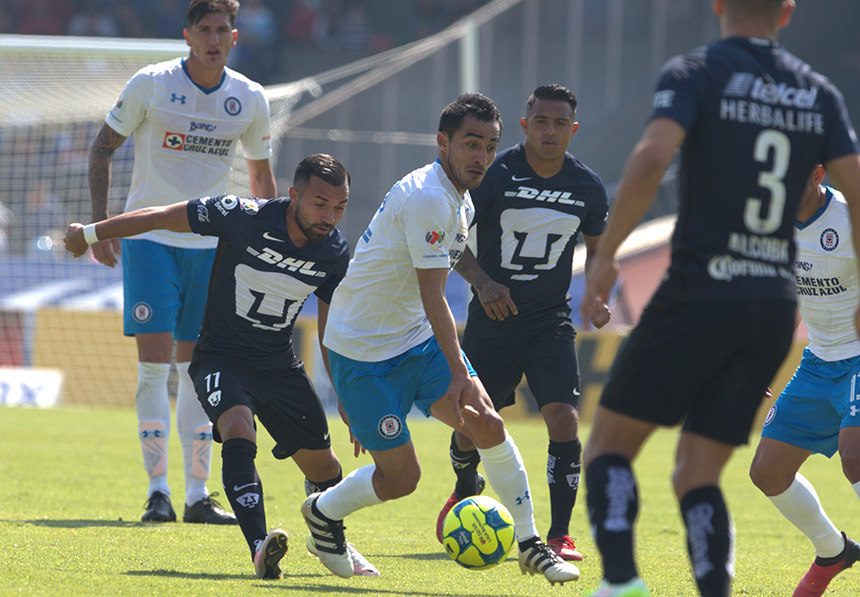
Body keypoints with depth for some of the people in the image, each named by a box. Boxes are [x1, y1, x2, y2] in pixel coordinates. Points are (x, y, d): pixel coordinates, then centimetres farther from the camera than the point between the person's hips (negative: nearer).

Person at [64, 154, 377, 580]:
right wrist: (91, 233, -2)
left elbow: (331, 335, 6)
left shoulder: (335, 255, -9)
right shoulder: (246, 216, -23)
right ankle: (260, 549, -42)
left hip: (280, 365, 5)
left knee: (322, 465, 8)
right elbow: (163, 218, -11)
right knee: (238, 431, -32)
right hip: (222, 356, -4)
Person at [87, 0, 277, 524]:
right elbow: (104, 147, 2)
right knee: (155, 364, -10)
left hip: (210, 245, 3)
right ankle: (158, 490, -5)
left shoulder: (251, 99, 1)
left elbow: (262, 173, 15)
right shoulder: (150, 85, -8)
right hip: (149, 238, -3)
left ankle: (198, 495, 8)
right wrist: (101, 220, -7)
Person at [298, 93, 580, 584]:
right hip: (363, 349, -8)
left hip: (418, 340, 8)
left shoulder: (460, 201, 8)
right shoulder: (427, 198, -23)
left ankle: (530, 545, 0)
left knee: (488, 425, -9)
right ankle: (324, 511, 23)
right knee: (401, 476, -6)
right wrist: (460, 374, -27)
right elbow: (432, 299, -25)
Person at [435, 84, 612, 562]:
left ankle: (560, 534, -8)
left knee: (564, 418, -17)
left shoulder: (588, 187, -2)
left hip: (551, 320, 1)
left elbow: (596, 248, 15)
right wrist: (482, 281, -21)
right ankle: (466, 489, 43)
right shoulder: (494, 176, -11)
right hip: (492, 317, -1)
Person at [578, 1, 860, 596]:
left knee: (609, 444, 6)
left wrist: (605, 254, -12)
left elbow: (650, 161, -19)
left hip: (701, 294, -5)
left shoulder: (697, 72, -2)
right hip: (776, 306, 5)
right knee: (696, 478, 10)